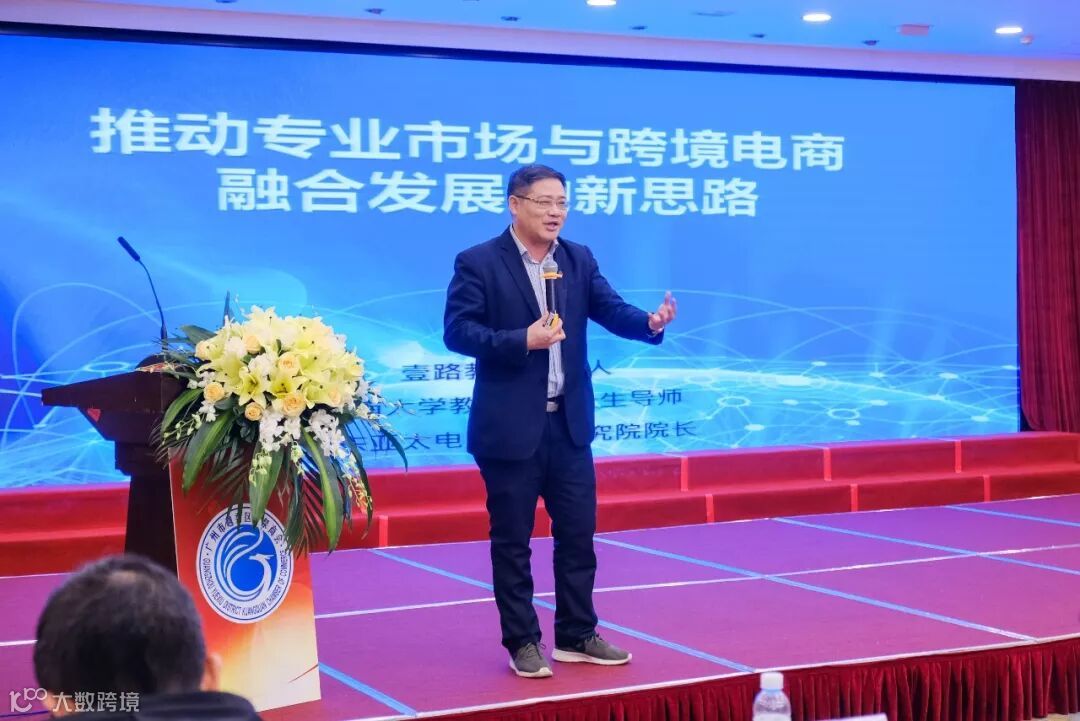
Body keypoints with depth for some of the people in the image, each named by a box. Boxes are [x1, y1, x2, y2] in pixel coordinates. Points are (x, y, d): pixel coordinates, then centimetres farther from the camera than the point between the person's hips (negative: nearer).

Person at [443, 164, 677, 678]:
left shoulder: (579, 259, 8)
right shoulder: (478, 263, -8)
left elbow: (612, 311, -2)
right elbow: (456, 332, -13)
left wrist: (650, 323, -23)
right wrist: (522, 341, -25)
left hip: (569, 423, 5)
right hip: (509, 427, -5)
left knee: (578, 531, 10)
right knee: (512, 538, 4)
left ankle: (577, 636, 23)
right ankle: (523, 643, 16)